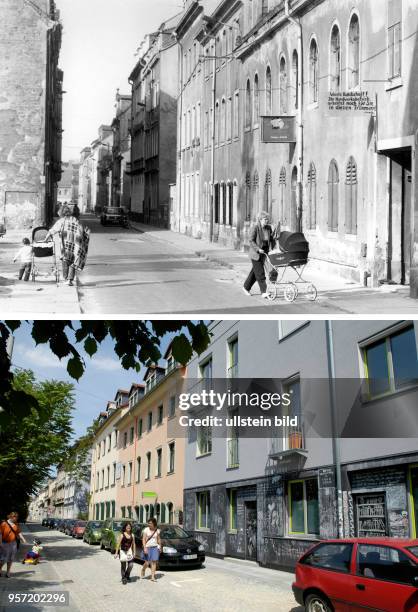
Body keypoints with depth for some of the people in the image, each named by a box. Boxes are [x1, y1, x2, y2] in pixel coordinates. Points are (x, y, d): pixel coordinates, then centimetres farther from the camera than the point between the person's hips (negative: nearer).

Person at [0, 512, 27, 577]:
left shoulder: (16, 525, 7)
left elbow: (19, 533, 10)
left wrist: (23, 540, -1)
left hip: (13, 543, 5)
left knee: (10, 559, 9)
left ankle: (8, 572, 18)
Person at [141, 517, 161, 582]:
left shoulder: (157, 530, 4)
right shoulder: (146, 530, -4)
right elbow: (144, 539, -7)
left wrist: (160, 547, 15)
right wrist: (144, 548, -16)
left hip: (155, 547, 2)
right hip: (147, 547, -2)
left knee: (154, 562, -5)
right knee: (147, 563, -1)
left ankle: (152, 576, -4)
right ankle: (143, 570, 30)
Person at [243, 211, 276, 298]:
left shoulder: (269, 228, 2)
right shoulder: (255, 227, -14)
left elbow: (272, 239, 13)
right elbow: (251, 241, -15)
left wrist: (271, 248, -2)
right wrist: (258, 249, -23)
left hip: (264, 253, 6)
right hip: (255, 254, -6)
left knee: (255, 271, 15)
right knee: (260, 272, -8)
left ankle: (246, 287, 30)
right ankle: (264, 292, -8)